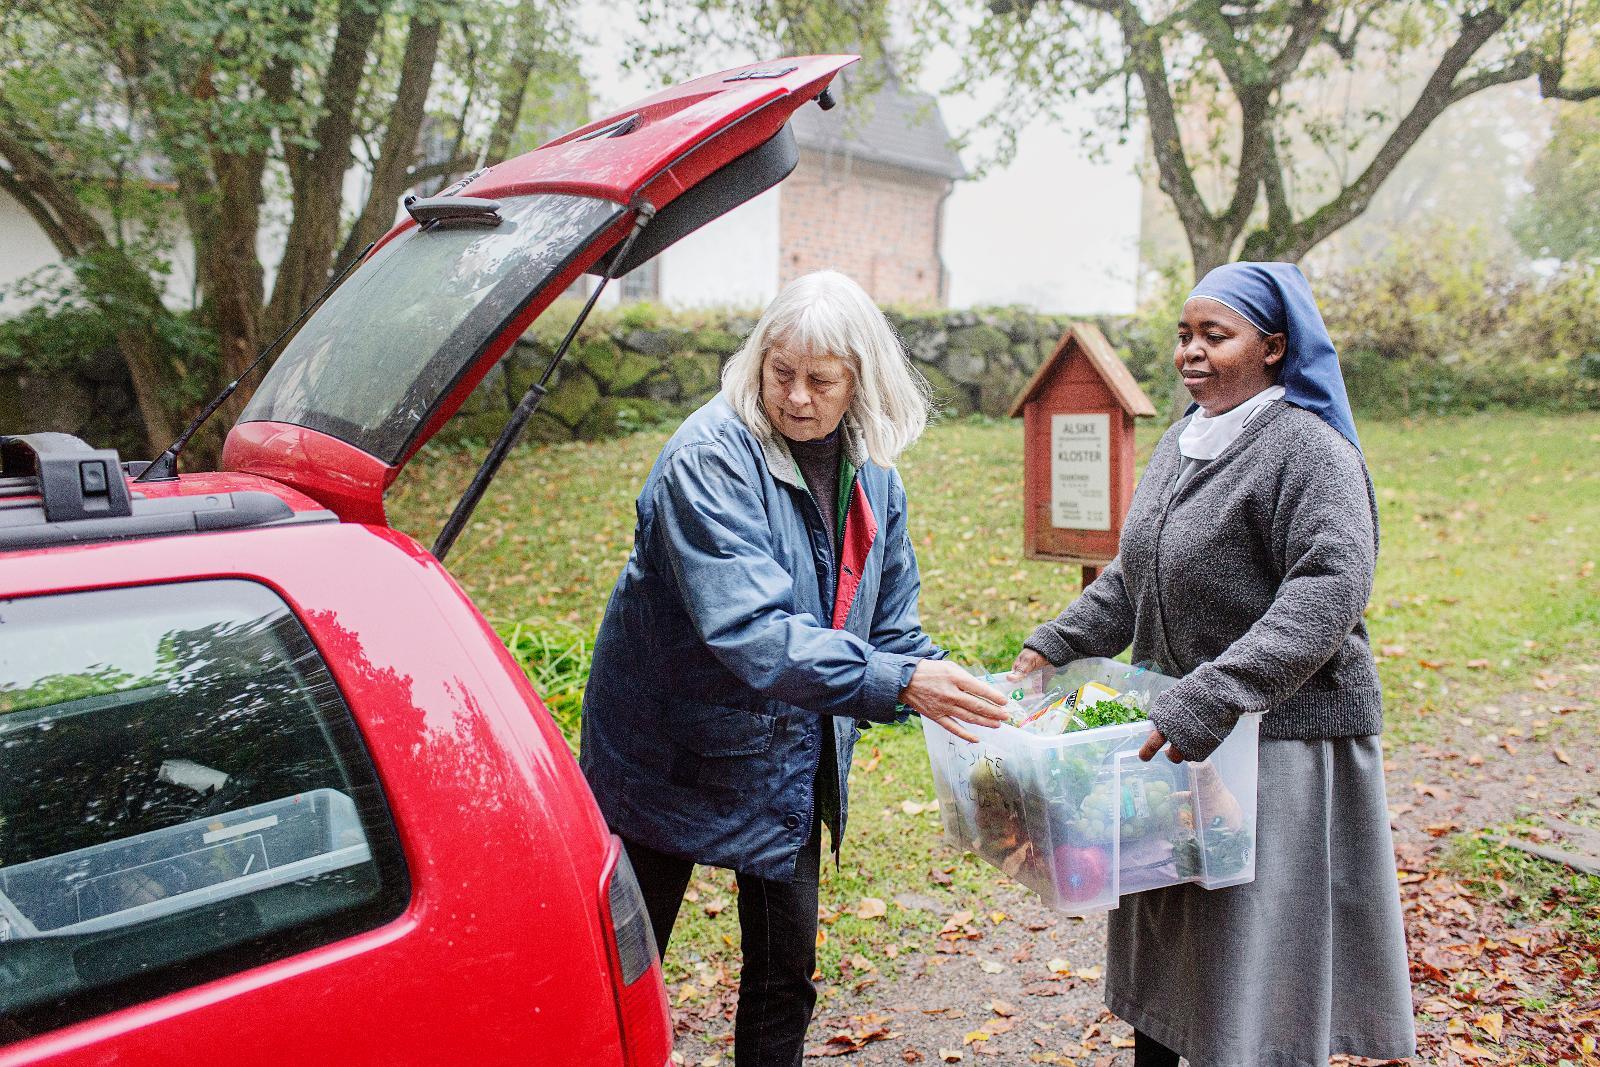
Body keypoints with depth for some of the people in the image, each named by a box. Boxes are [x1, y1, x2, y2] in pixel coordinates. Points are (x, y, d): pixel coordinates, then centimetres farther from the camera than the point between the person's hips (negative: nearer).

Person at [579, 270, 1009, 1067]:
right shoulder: (710, 457, -23)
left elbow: (891, 626, 6)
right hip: (676, 754, -6)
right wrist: (896, 682, -39)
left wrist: (948, 695, -10)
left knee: (785, 978, 18)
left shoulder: (873, 478, 0)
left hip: (791, 764, 6)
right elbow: (749, 628, -34)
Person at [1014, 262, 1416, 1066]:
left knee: (1264, 945, 2)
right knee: (1163, 925, 17)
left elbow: (1330, 589, -26)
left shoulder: (1309, 449, -14)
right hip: (1180, 729, 8)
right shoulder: (1179, 444, 12)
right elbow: (1133, 576, 19)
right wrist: (1055, 644, 9)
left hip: (1280, 734, -8)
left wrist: (1211, 697, -33)